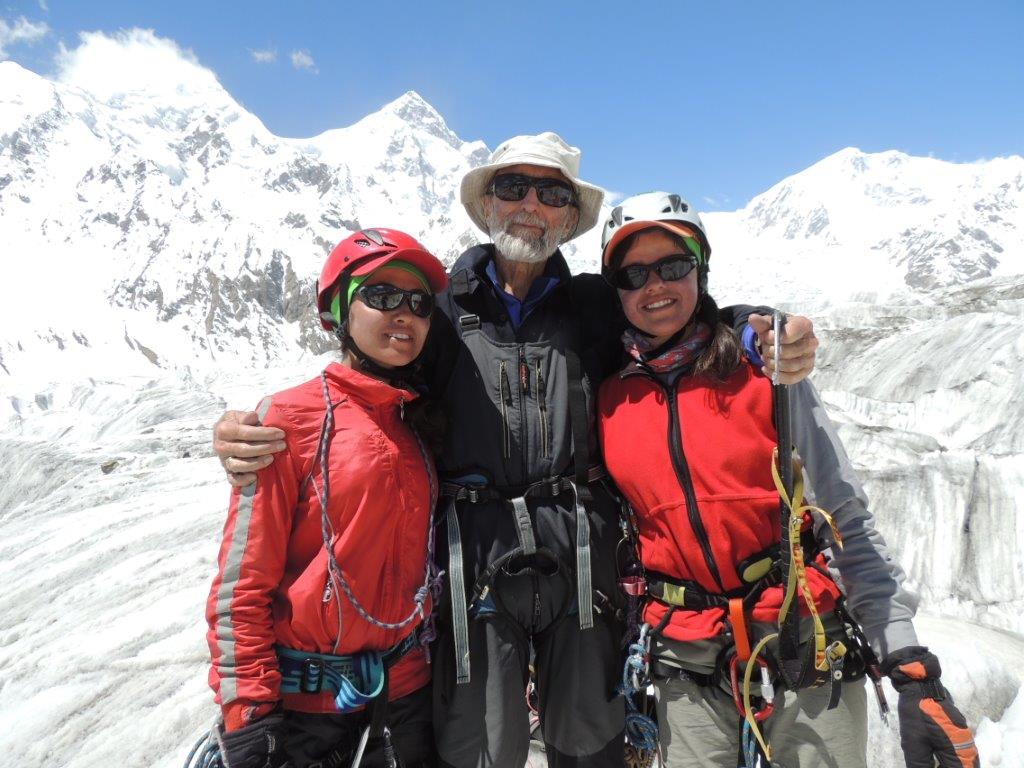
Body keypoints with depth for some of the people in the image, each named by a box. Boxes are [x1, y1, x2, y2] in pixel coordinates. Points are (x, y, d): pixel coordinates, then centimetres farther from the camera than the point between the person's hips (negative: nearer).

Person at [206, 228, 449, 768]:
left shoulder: (423, 424, 2)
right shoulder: (290, 419, -13)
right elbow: (241, 583, -13)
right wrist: (247, 713, -13)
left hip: (407, 686, 5)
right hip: (305, 701, -4)